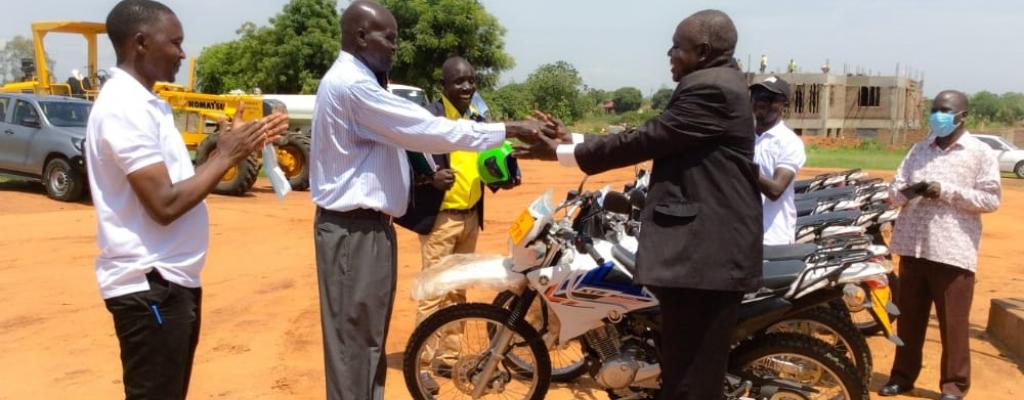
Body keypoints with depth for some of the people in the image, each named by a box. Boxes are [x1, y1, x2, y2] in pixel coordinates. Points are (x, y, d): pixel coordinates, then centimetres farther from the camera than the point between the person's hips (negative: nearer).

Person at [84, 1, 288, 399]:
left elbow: (179, 181, 14)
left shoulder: (146, 104, 12)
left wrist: (237, 146, 5)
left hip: (172, 278, 10)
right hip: (149, 284, -10)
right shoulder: (124, 107, -19)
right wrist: (226, 156, -15)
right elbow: (165, 204, -24)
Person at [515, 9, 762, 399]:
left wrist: (561, 153, -10)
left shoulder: (710, 88, -16)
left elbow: (644, 141, -17)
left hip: (707, 249, -11)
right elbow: (649, 137, 16)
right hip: (707, 245, 11)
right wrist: (574, 140, 11)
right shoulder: (716, 84, 19)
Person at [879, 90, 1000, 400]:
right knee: (909, 316, 12)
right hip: (913, 246, 4)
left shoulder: (980, 153, 0)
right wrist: (908, 191, -13)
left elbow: (991, 199, -7)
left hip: (953, 250, -4)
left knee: (953, 321, 2)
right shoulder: (919, 149, 14)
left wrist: (946, 191, -16)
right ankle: (903, 375, 24)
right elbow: (894, 190, 10)